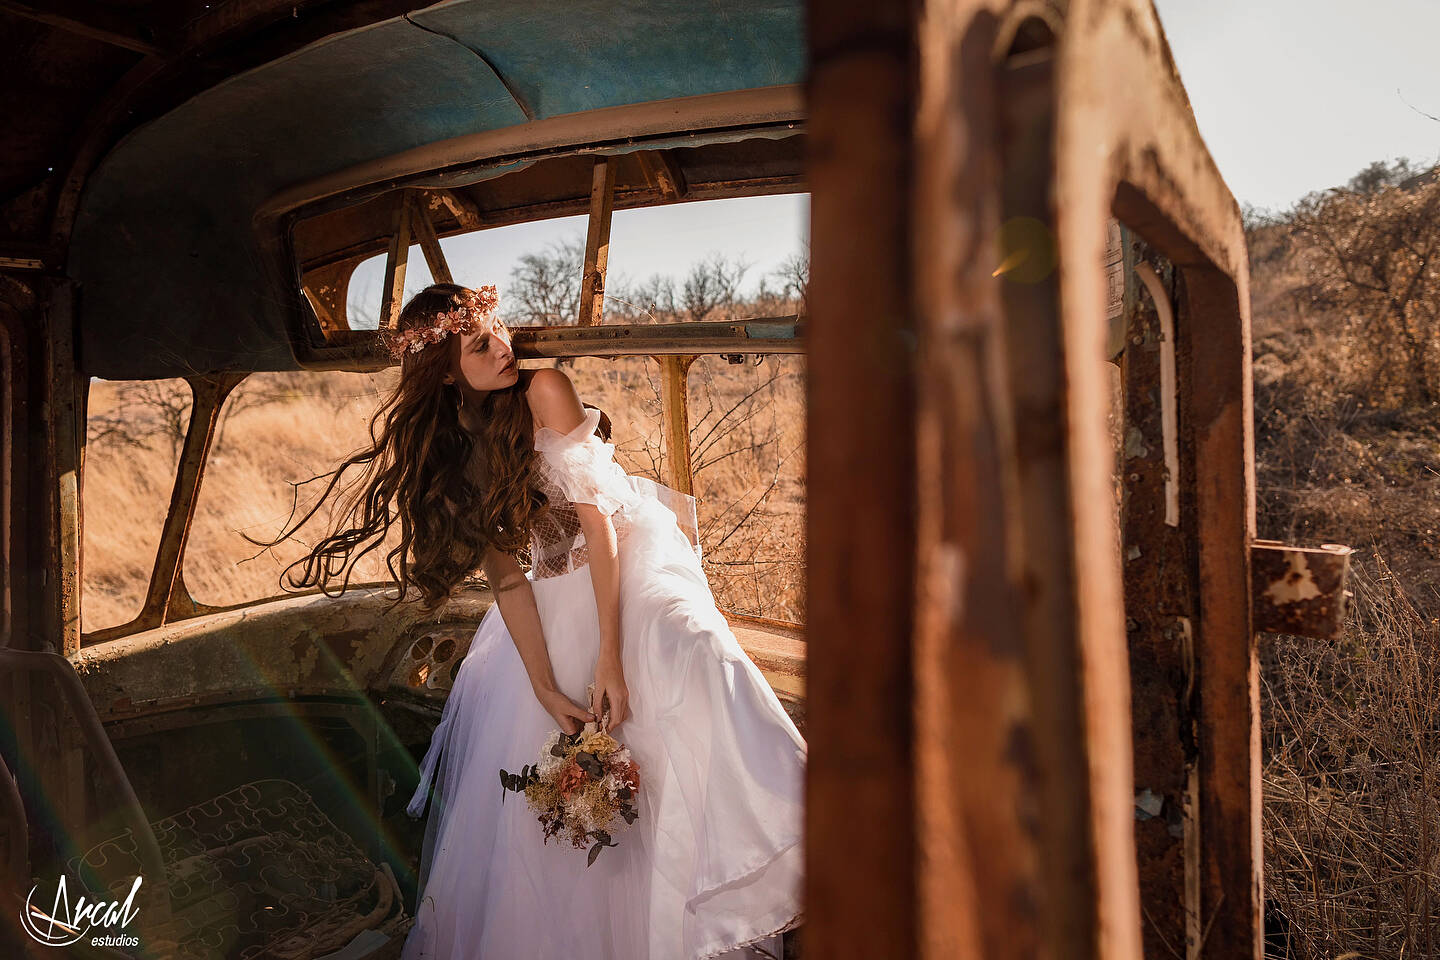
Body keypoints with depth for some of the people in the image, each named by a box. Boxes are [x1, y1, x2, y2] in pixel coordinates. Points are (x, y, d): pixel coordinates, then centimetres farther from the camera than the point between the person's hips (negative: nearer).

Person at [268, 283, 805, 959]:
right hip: (555, 603, 3)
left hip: (632, 567, -3)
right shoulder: (448, 454, -1)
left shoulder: (543, 390, -11)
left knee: (684, 660, -29)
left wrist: (610, 656, -23)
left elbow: (597, 519, -16)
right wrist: (547, 690, -16)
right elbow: (506, 578, -6)